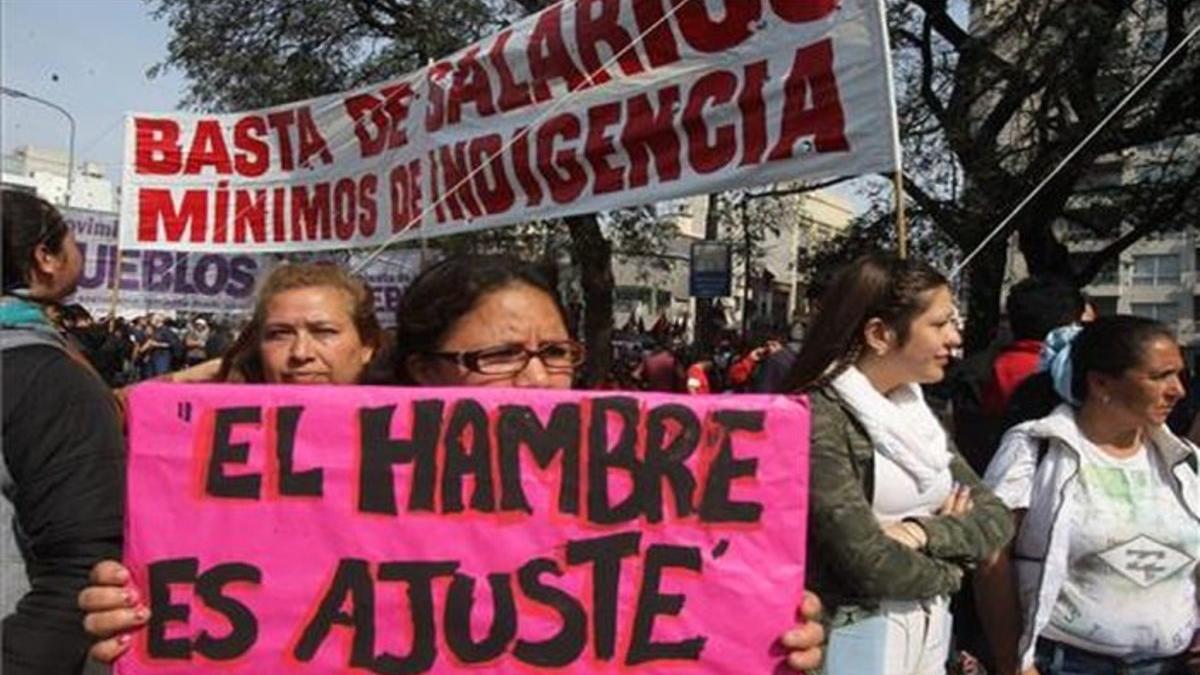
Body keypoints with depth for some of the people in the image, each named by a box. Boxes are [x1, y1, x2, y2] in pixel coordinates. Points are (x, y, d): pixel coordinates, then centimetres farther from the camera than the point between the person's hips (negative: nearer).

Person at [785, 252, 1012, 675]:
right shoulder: (819, 418, -20)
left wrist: (925, 532, -17)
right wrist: (951, 559, -6)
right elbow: (870, 565, -25)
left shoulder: (916, 412, 6)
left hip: (931, 635, 8)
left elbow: (995, 518, 2)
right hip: (859, 639, -8)